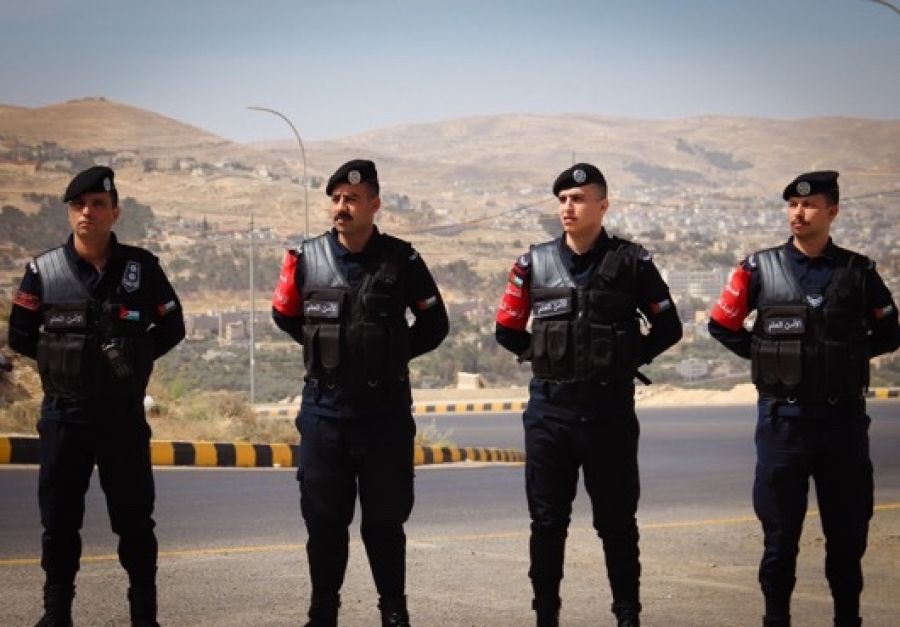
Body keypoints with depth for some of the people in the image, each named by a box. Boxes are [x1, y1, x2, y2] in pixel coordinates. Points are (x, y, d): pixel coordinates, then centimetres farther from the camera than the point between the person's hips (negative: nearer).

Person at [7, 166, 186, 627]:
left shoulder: (142, 267, -2)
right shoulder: (44, 270, -2)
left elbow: (171, 327, 8)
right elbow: (21, 336, 7)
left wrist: (133, 360, 2)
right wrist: (62, 363, 4)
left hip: (124, 413, 0)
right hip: (63, 413, 0)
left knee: (134, 519, 5)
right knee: (59, 519, 6)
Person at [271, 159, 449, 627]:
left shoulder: (400, 260, -4)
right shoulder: (308, 258, -1)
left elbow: (434, 324, 7)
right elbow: (285, 316, 16)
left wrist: (394, 355, 3)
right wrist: (324, 348, 11)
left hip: (385, 409, -1)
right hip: (324, 409, 1)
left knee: (385, 519, 6)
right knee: (324, 519, 6)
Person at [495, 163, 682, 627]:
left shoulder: (630, 261, -1)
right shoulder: (535, 262, 4)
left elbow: (668, 328, 5)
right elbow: (508, 329, 14)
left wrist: (630, 360, -1)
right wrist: (543, 356, 6)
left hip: (609, 410, -2)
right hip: (548, 408, 2)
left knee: (616, 520, 5)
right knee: (547, 521, 7)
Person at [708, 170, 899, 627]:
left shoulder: (857, 271, 2)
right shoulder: (760, 269, -1)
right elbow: (722, 326, 8)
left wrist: (849, 357, 2)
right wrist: (766, 357, 1)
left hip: (843, 420, 1)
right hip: (783, 420, -1)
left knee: (848, 534, 8)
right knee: (780, 535, 4)